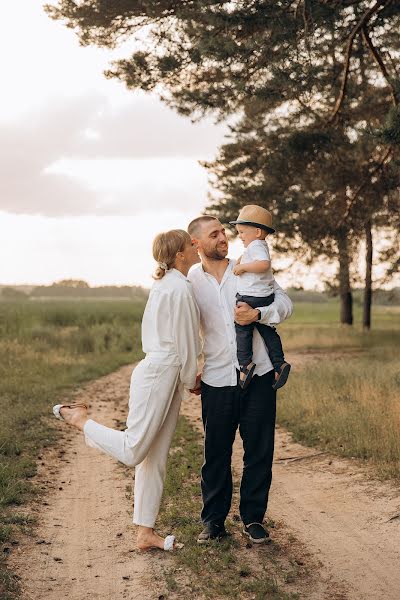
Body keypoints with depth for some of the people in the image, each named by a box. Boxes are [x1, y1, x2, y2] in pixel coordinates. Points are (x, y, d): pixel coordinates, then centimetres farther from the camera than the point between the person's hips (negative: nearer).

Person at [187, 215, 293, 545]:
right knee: (216, 453, 6)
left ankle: (253, 518, 20)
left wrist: (258, 314, -19)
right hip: (216, 379, 0)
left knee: (260, 450, 5)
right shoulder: (190, 282, 4)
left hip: (259, 375, 0)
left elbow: (285, 303, 0)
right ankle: (214, 519, 19)